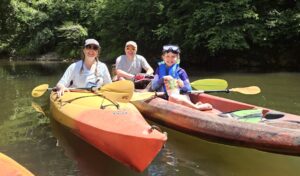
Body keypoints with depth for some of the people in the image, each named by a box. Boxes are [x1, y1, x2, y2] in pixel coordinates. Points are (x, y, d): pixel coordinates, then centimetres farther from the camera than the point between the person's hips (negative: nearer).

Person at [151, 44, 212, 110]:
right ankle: (197, 107, -27)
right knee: (172, 97, -36)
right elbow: (153, 86, 1)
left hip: (182, 97, 0)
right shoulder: (160, 69, 12)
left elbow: (189, 89, 6)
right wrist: (162, 79, -16)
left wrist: (183, 85, -16)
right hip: (166, 99, 1)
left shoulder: (180, 71, 10)